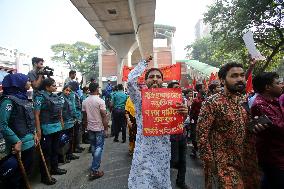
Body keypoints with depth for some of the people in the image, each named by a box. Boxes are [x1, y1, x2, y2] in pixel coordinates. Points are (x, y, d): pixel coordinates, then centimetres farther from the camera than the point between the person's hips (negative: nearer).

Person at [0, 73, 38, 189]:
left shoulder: (24, 98, 10)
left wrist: (34, 134, 11)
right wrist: (16, 141, -23)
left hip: (30, 143, 8)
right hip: (19, 145, -8)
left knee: (27, 171, 20)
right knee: (15, 175, 8)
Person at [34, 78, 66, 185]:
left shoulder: (56, 96, 9)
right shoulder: (41, 97, -12)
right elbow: (36, 114, -16)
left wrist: (62, 123, 15)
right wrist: (38, 130, -19)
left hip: (57, 127, 7)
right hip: (47, 128, -7)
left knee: (55, 150, 20)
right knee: (46, 152, 3)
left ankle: (54, 168, 37)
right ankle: (45, 176, 17)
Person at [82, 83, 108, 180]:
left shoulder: (85, 101, 1)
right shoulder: (100, 101, -16)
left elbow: (84, 116, 9)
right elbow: (104, 116, -17)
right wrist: (106, 128, -8)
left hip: (90, 128, 6)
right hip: (99, 128, -6)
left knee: (93, 146, 20)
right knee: (99, 147, 0)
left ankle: (96, 162, 37)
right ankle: (94, 171, -1)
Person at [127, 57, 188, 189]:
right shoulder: (140, 98, -4)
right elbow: (131, 80, -21)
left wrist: (184, 114, -18)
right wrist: (144, 63, -5)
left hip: (163, 150, 3)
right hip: (143, 150, -2)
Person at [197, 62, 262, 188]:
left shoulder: (246, 101, 5)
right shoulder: (212, 103, -16)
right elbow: (202, 133, -17)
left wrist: (256, 124, -3)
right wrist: (210, 161, -16)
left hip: (247, 161, 7)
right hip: (224, 163, -7)